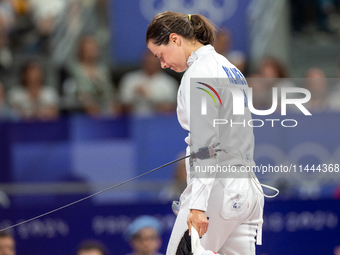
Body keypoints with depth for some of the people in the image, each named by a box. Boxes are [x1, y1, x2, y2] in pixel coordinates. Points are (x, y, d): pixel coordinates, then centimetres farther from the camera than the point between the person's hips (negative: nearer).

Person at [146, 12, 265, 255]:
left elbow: (206, 142, -20)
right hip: (248, 188, 9)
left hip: (217, 187, -9)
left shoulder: (199, 73, -11)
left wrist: (198, 204, -25)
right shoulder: (230, 68, 19)